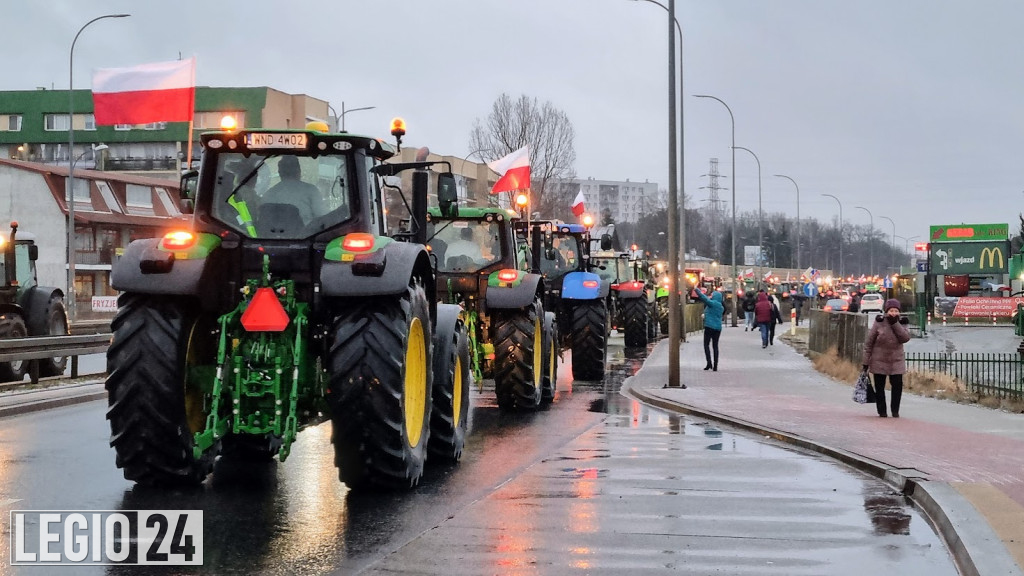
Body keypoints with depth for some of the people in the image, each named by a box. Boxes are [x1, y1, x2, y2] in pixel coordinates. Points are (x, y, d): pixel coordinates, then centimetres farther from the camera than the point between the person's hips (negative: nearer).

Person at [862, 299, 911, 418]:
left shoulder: (901, 322, 0)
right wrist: (865, 361, -6)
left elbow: (906, 338, -17)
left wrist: (895, 323, -22)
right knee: (879, 387, 5)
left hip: (896, 361, 1)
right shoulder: (879, 322, -7)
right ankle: (882, 411, 17)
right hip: (879, 361, -1)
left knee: (897, 386, -3)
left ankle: (895, 411, 10)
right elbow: (869, 342, -4)